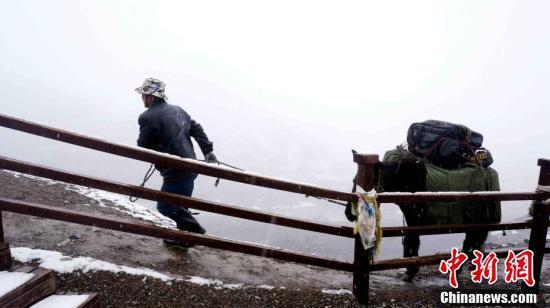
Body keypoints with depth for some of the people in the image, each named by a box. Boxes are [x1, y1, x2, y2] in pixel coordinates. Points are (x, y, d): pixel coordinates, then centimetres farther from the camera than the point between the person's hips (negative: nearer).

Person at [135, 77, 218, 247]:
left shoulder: (147, 117, -14)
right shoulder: (177, 109, 10)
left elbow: (142, 148, -5)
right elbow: (197, 130, 12)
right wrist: (209, 152, 15)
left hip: (176, 172, -8)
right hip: (191, 167, 9)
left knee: (165, 206, 8)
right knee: (178, 204, 22)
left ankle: (196, 231, 12)